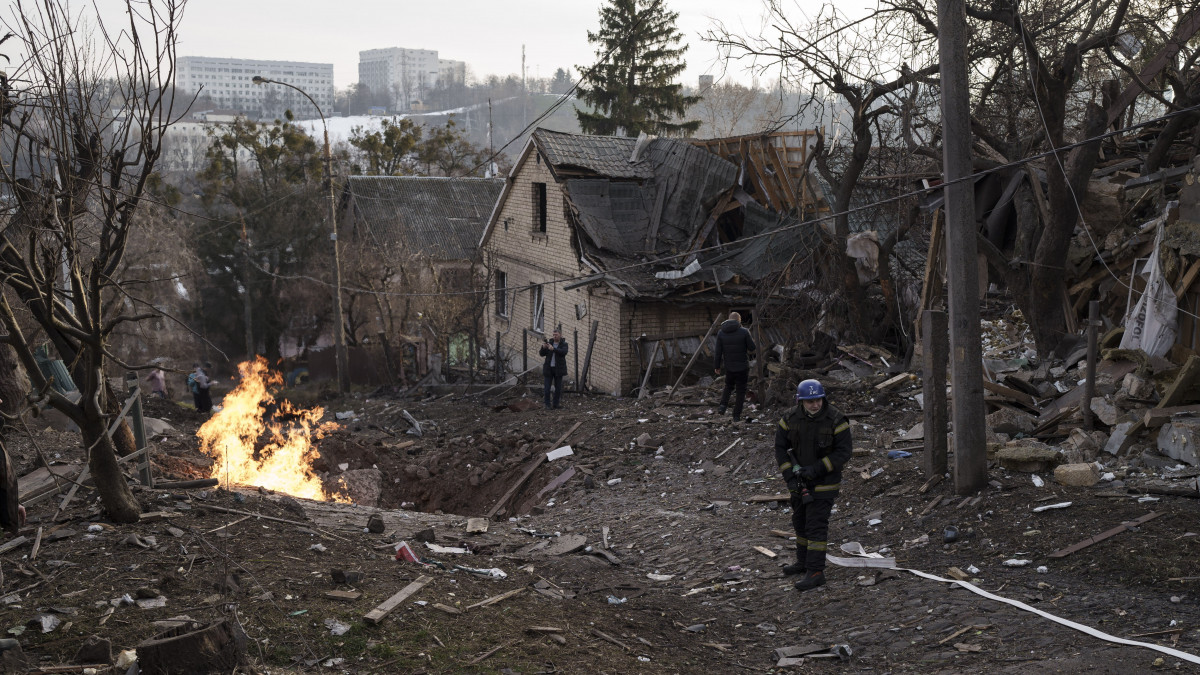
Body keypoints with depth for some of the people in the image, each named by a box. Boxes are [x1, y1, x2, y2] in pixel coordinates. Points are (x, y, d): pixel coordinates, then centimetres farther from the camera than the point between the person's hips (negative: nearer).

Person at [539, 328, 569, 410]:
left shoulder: (564, 344, -2)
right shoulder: (549, 342, 3)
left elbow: (564, 352, -24)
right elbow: (542, 354, 0)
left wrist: (553, 349, -35)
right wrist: (543, 347, -22)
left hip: (558, 369, -1)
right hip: (549, 368, 1)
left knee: (558, 388, 4)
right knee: (547, 388, -4)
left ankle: (555, 405, 14)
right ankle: (547, 405, 5)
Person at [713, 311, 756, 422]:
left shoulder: (721, 333, -4)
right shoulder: (744, 332, -13)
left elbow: (718, 352, -3)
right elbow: (752, 349, -8)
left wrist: (716, 366, 7)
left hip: (729, 367, 3)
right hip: (743, 367, -3)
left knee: (729, 386, 25)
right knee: (741, 390, 9)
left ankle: (723, 406, 3)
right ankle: (736, 416, 9)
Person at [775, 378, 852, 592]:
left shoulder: (836, 420, -18)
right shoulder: (790, 418, -8)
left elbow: (844, 452, -16)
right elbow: (780, 447, -2)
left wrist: (816, 469, -23)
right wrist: (790, 476, -12)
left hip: (823, 483, -5)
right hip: (799, 480, 6)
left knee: (816, 526, -8)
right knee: (800, 522, 19)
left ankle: (815, 572, -4)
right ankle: (803, 562, 38)